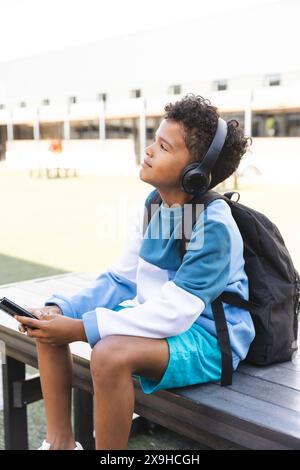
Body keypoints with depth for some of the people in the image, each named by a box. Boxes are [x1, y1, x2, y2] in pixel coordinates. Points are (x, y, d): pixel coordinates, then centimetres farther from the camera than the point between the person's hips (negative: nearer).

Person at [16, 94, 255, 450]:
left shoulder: (214, 227, -25)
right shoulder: (152, 205, 0)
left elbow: (172, 313, -28)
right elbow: (121, 280, 5)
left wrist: (79, 329, -30)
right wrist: (63, 310, -11)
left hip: (207, 336, -8)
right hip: (159, 318, 8)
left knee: (111, 353, -36)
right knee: (49, 322, 0)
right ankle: (59, 441, 8)